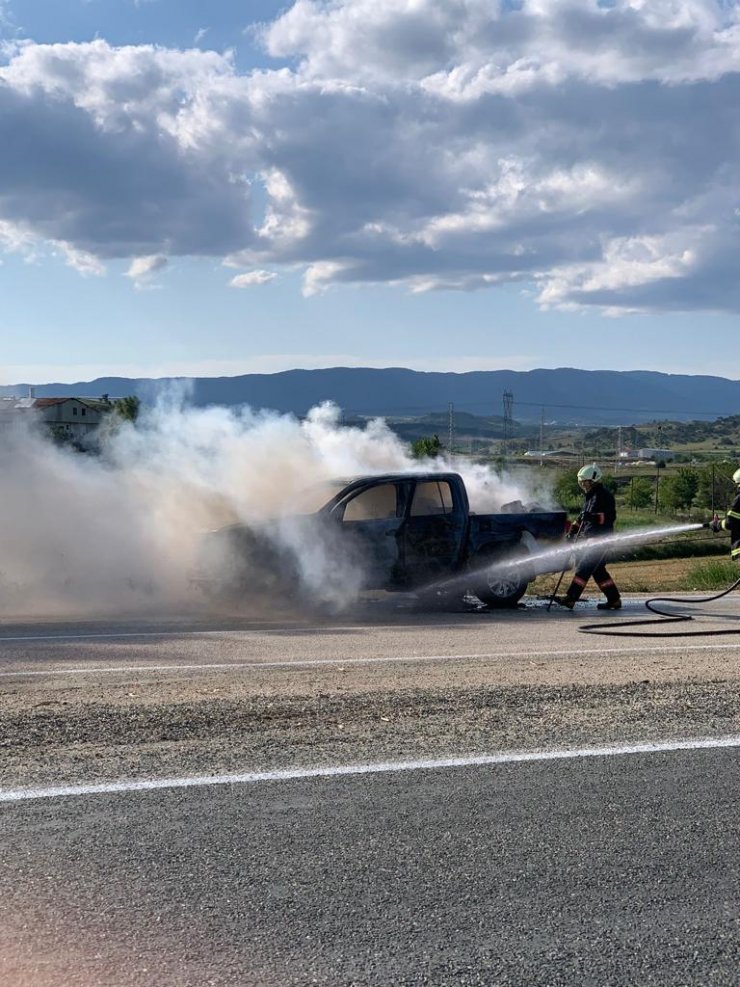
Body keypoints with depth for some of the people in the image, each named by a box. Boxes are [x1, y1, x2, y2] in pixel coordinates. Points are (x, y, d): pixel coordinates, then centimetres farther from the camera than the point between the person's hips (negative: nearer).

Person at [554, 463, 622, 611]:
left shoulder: (604, 495, -11)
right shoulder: (590, 496, 19)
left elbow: (610, 516, -20)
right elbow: (583, 516, 28)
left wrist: (593, 517, -33)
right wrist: (573, 529, 17)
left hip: (601, 539, -10)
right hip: (591, 539, 10)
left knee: (584, 568, -14)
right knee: (598, 570, 11)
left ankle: (570, 598, -18)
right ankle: (614, 599, 17)